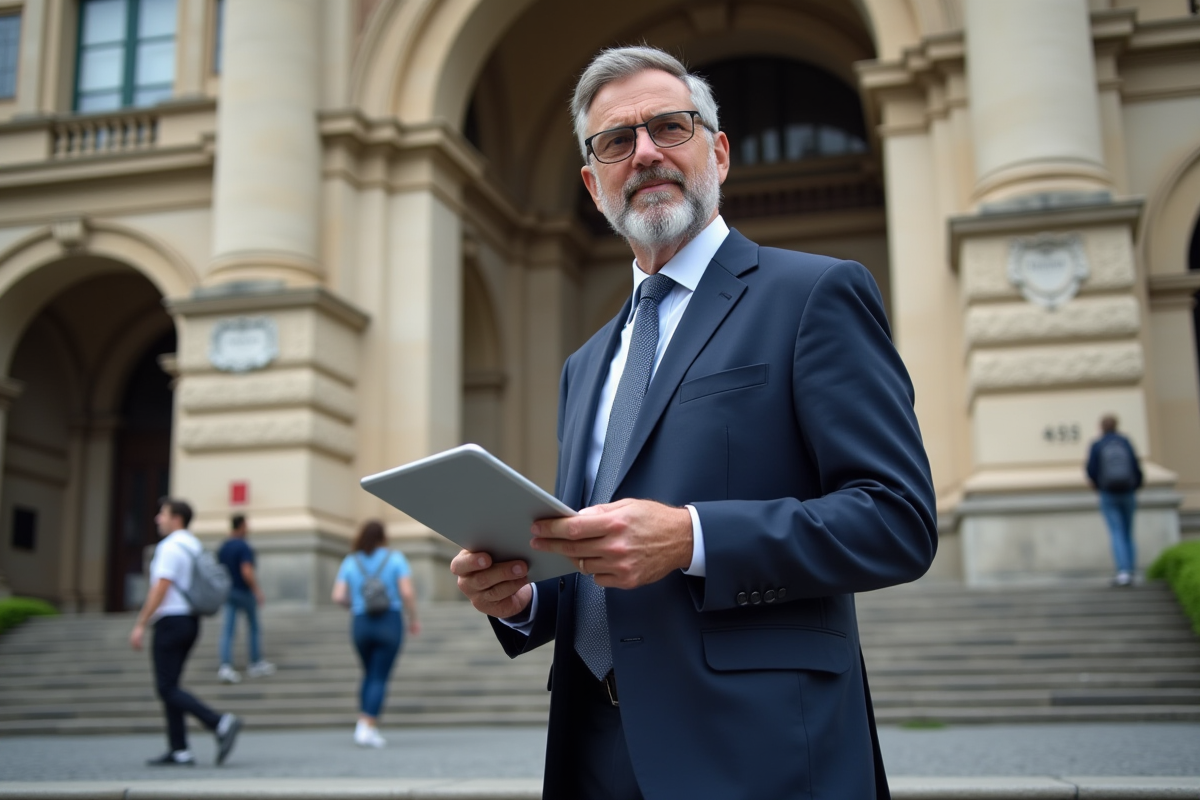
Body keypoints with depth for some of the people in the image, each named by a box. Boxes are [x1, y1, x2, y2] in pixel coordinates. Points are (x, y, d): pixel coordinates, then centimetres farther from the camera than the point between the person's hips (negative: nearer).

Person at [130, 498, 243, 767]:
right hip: (190, 622, 9)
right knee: (169, 686, 12)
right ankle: (178, 751, 9)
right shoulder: (195, 546, 15)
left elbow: (160, 589, -19)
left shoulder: (170, 547, -13)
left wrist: (140, 625, -16)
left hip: (171, 621, -9)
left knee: (167, 688, -8)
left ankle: (220, 724, -21)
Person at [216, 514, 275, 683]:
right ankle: (256, 664, 21)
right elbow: (247, 572, -25)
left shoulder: (223, 548, 6)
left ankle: (225, 666, -12)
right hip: (245, 592, -6)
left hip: (229, 592, 6)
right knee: (253, 627, 12)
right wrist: (257, 591, -17)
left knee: (228, 629, 0)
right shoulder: (244, 547, -17)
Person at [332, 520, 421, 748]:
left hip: (361, 624, 3)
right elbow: (407, 592, -12)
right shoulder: (395, 558, -2)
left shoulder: (350, 562, 5)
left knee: (370, 675, 21)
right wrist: (414, 619, 2)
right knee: (380, 678, 0)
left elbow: (338, 597, -3)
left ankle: (364, 723, 14)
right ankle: (367, 729, -9)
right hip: (390, 622, -3)